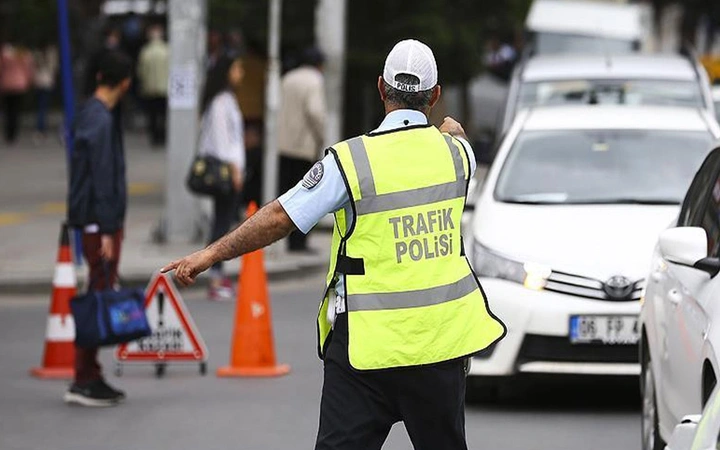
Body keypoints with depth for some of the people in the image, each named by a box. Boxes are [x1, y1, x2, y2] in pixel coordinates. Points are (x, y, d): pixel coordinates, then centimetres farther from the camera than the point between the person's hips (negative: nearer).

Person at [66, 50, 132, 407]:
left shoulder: (92, 114, 13)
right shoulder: (101, 121, -17)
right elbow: (103, 178, -20)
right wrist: (107, 230, -20)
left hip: (101, 221, 10)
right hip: (101, 221, -10)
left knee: (99, 297, 12)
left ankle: (91, 377, 16)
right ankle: (84, 381, -6)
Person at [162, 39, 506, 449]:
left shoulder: (351, 159, -12)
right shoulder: (456, 152, 0)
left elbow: (280, 218, -10)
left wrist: (210, 254, -1)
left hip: (368, 342, -3)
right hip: (441, 336, 4)